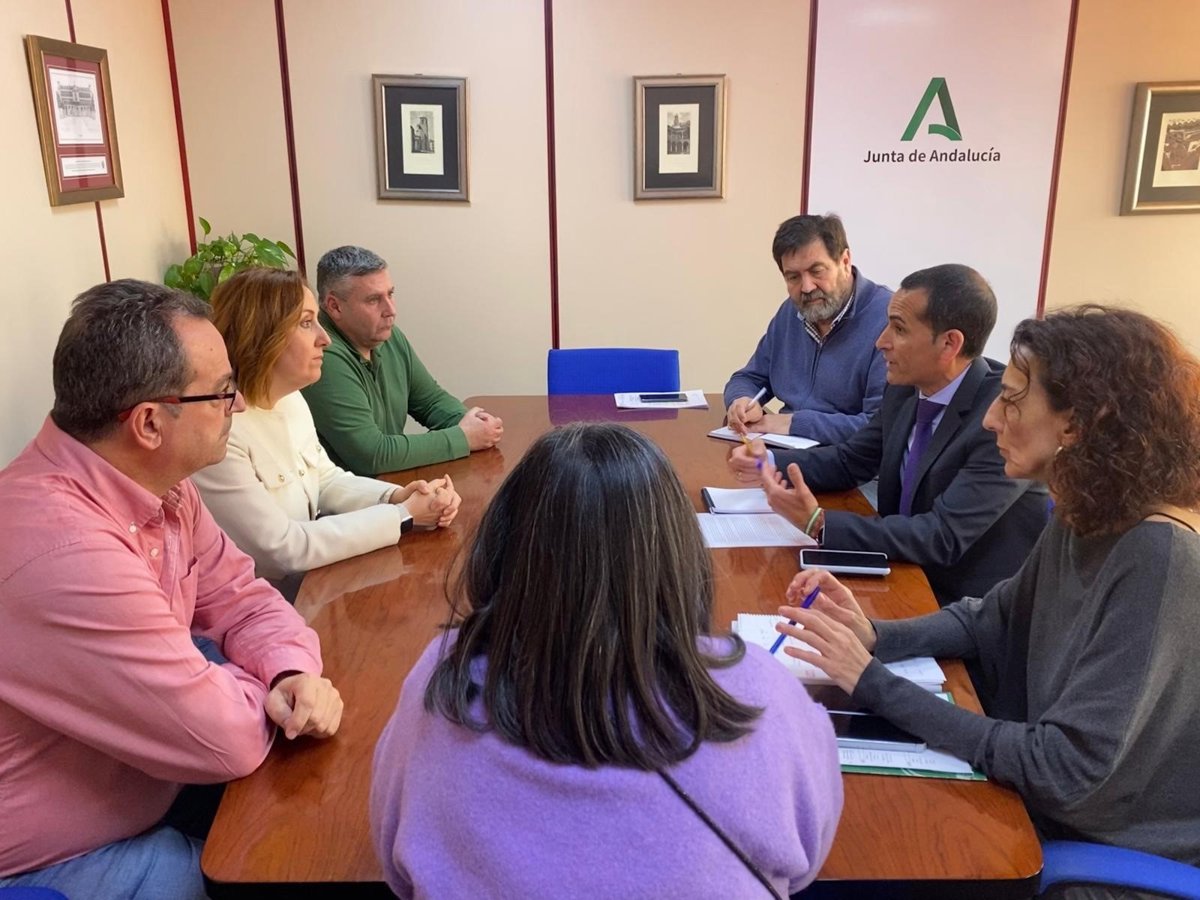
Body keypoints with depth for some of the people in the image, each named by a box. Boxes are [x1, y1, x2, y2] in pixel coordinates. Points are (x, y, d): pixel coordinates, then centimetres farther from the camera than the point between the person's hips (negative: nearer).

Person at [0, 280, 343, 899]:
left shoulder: (156, 483, -7)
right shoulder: (64, 553, -36)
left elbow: (238, 597, 2)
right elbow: (227, 740, -30)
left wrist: (293, 672, -18)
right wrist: (270, 687, -9)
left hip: (139, 792, 8)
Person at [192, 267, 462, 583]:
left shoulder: (291, 399, 3)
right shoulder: (215, 429, -25)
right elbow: (283, 548, -24)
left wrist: (398, 496, -8)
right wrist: (405, 515, -20)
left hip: (309, 580, 8)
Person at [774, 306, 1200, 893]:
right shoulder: (1084, 518, -2)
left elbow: (1065, 770, -29)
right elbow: (992, 620, 11)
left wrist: (873, 683, -26)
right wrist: (874, 637, -8)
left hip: (1125, 853, -6)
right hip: (1059, 813, 7)